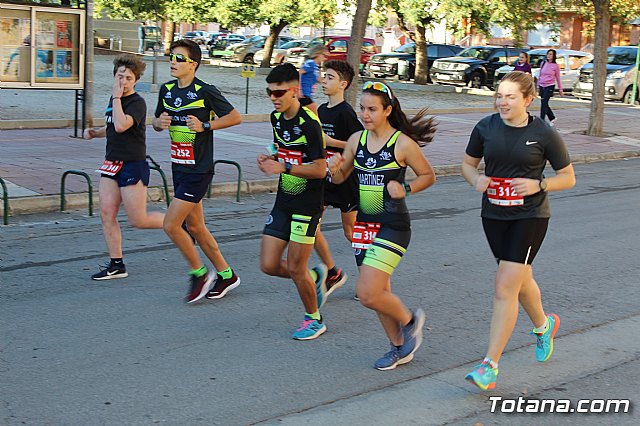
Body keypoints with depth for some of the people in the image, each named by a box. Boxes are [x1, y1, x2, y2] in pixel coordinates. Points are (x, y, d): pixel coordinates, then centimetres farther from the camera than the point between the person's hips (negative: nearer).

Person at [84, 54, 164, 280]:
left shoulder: (137, 103, -13)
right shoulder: (113, 100, 13)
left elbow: (121, 126, -30)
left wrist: (117, 97, -21)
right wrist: (94, 132, 11)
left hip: (133, 166, -8)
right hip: (111, 164, 8)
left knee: (138, 220, -5)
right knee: (106, 214, 2)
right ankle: (116, 265, 10)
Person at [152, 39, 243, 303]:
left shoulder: (205, 91, -13)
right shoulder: (166, 90, 8)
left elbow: (235, 117, -9)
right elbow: (157, 122, 18)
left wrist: (205, 126, -18)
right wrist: (160, 122, -4)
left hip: (198, 170, -8)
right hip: (179, 167, 8)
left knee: (171, 225, -10)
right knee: (194, 226, 14)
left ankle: (199, 273, 10)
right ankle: (226, 274, 28)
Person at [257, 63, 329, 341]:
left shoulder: (309, 124, -18)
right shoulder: (276, 118, 6)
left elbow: (320, 169, -20)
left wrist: (284, 168, -27)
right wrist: (270, 160, 2)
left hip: (307, 203, -7)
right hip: (283, 201, 8)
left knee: (295, 268, -2)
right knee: (269, 265, 4)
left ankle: (313, 319, 21)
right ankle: (315, 276, 31)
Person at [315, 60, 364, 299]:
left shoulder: (346, 113, -15)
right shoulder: (321, 110, 9)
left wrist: (332, 142, -21)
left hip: (345, 179, -7)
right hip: (323, 176, 7)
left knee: (350, 231, 4)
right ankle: (333, 273, 14)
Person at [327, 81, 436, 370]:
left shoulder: (403, 143, -11)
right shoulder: (356, 139, 4)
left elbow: (428, 176, 0)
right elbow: (340, 178, 13)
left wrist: (405, 189, -17)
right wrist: (335, 168, -9)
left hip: (393, 226, -6)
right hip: (365, 224, 6)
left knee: (367, 294, -14)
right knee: (379, 292, 13)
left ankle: (409, 320, 14)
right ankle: (399, 348, 32)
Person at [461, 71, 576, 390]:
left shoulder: (544, 134, -10)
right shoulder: (486, 128, -2)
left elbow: (568, 178, -1)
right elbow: (467, 163, 11)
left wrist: (539, 185, -18)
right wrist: (476, 179, -11)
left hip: (530, 217, -4)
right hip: (494, 216, 5)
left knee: (505, 286, -12)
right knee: (520, 279, 21)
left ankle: (490, 365, -8)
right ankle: (543, 324, 52)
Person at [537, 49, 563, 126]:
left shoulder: (555, 66, -2)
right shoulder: (543, 63, 8)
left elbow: (558, 78, 3)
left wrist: (560, 89, 6)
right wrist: (538, 85, 17)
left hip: (549, 86, -5)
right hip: (542, 86, 5)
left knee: (544, 104, -11)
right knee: (544, 104, 8)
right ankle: (552, 118, 26)